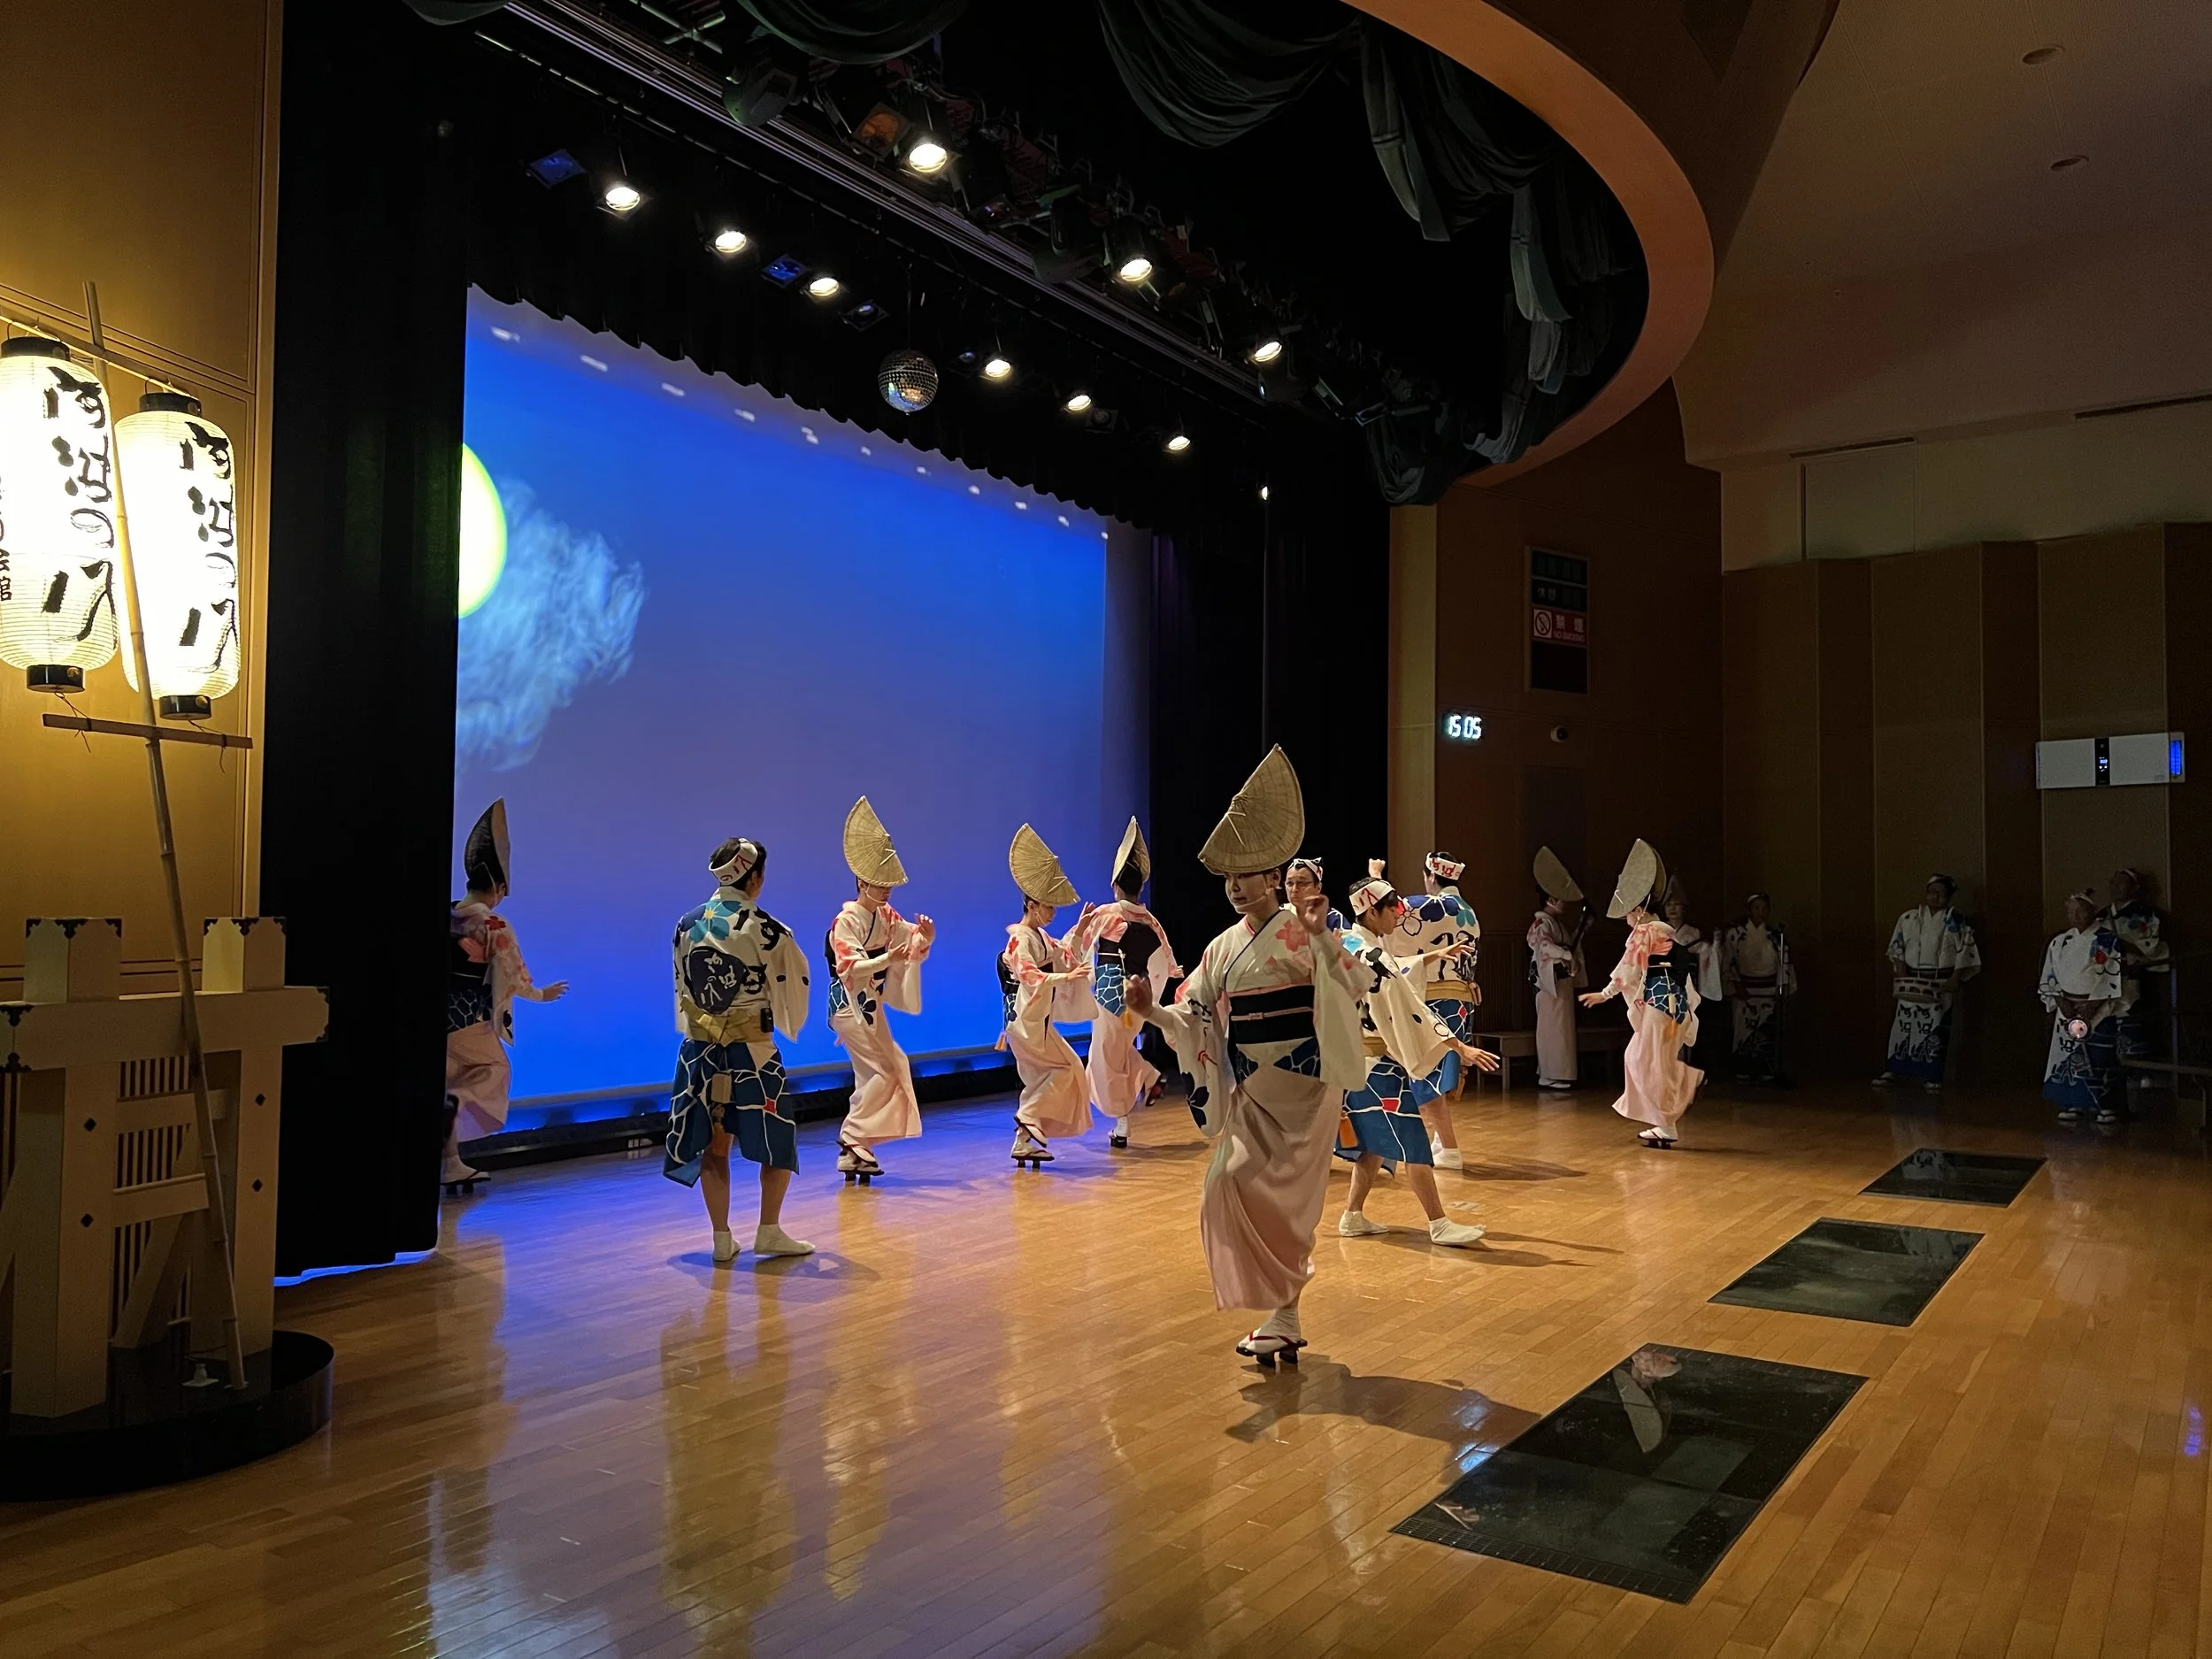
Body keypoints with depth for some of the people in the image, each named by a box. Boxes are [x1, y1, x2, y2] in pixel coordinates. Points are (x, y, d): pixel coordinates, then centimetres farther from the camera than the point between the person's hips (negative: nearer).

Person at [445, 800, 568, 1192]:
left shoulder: (446, 916, 3)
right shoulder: (494, 926, -12)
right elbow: (514, 976, -6)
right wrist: (542, 994, 12)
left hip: (440, 1012, 5)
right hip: (471, 1018, -5)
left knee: (450, 1082, 14)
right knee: (495, 1069, 17)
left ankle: (453, 1166, 15)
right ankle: (455, 1102, -17)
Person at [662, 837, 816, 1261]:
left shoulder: (688, 925, 1)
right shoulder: (766, 930, -13)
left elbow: (681, 987, 11)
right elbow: (795, 983, -2)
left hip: (701, 1048, 4)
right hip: (751, 1050, -4)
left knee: (714, 1146, 12)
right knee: (779, 1142, 12)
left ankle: (722, 1239, 16)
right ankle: (769, 1232, 15)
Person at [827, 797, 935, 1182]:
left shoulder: (886, 917, 6)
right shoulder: (846, 920, -16)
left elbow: (916, 945, 9)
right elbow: (849, 968, -26)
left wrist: (925, 936, -14)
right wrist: (888, 958, -40)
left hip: (871, 1006, 8)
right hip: (849, 1006, -8)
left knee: (873, 1076, 10)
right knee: (885, 1071, -11)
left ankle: (855, 1149, 17)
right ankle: (852, 1141, -4)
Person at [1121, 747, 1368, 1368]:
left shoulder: (1302, 931, -10)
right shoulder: (1223, 947, 9)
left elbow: (1351, 992, -20)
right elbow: (1194, 1018, 7)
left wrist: (1322, 936, -31)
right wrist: (1151, 1010, -11)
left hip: (1299, 1084, -7)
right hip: (1249, 1090, 7)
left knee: (1246, 1188, -11)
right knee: (1239, 1194, 6)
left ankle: (1282, 1315, 4)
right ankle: (1284, 1319, 20)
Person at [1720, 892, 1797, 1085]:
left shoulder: (1775, 933, 2)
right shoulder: (1735, 933, -1)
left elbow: (1784, 961, 4)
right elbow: (1729, 962, 0)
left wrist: (1783, 987, -2)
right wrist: (1736, 985, -7)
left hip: (1770, 991, 1)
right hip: (1745, 991, -1)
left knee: (1768, 1032, -3)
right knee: (1745, 1031, -1)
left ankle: (1766, 1073, 3)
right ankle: (1745, 1073, 6)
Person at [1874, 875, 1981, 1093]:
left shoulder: (1955, 922, -1)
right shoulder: (1908, 919, 5)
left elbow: (1965, 951, -3)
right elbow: (1896, 947, 6)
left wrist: (1956, 979, -10)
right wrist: (1900, 973, -4)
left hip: (1941, 984, -1)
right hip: (1911, 982, 2)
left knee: (1935, 1029, 0)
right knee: (1903, 1024, 1)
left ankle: (1932, 1077, 7)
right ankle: (1892, 1071, 6)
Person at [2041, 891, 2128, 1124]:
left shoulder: (2108, 940, -6)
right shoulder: (2060, 942, 9)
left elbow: (2113, 977, -11)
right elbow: (2049, 977, 8)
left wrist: (2092, 1006, -17)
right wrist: (2061, 1001, -7)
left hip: (2099, 1009, -4)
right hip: (2068, 1008, 5)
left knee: (2099, 1058, -8)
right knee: (2069, 1054, 2)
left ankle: (2107, 1106, 0)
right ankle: (2075, 1104, 10)